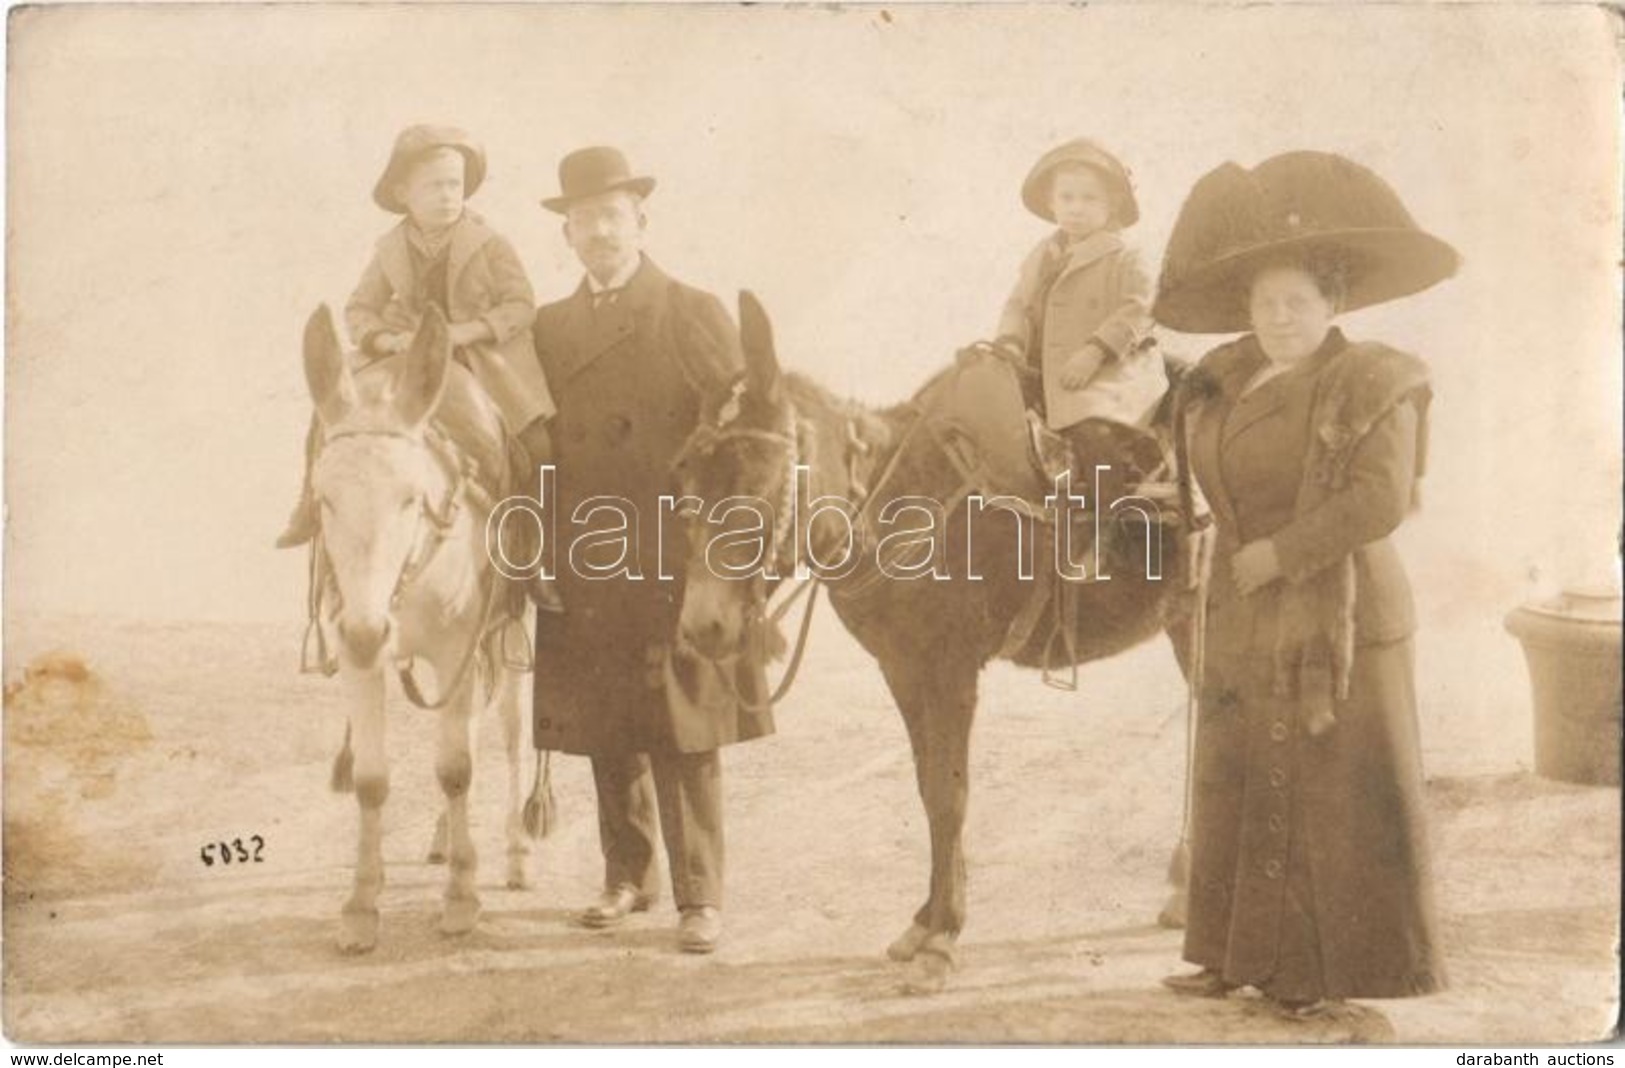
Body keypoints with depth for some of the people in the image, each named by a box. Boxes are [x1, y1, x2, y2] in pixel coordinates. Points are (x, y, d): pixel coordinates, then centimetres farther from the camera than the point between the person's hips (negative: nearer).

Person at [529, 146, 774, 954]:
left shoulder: (695, 315, 0)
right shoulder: (549, 327, 13)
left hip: (676, 562, -4)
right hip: (585, 567, 4)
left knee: (683, 733, -2)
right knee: (606, 731, 11)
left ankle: (700, 896, 7)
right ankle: (627, 876, 26)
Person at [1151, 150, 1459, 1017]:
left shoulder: (1374, 384, -11)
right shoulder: (1224, 386, 8)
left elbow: (1379, 500, -22)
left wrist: (1276, 554, -20)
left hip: (1338, 623, -7)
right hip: (1244, 628, 7)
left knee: (1338, 797, 2)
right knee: (1240, 789, 12)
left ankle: (1333, 969, 15)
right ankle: (1241, 954, 25)